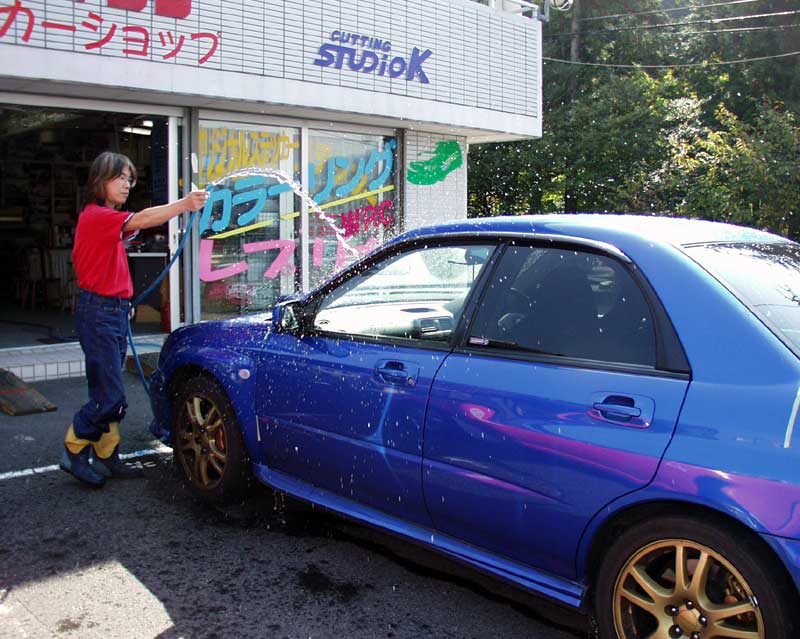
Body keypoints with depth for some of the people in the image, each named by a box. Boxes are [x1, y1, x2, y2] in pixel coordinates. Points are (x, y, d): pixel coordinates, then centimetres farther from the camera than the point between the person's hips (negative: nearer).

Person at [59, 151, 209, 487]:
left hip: (114, 311, 10)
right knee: (111, 396, -8)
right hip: (98, 312, -10)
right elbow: (139, 220, -29)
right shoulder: (95, 215, -14)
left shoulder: (106, 219, 19)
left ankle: (106, 457, 20)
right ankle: (74, 452, 8)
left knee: (107, 393, 13)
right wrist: (184, 204, -39)